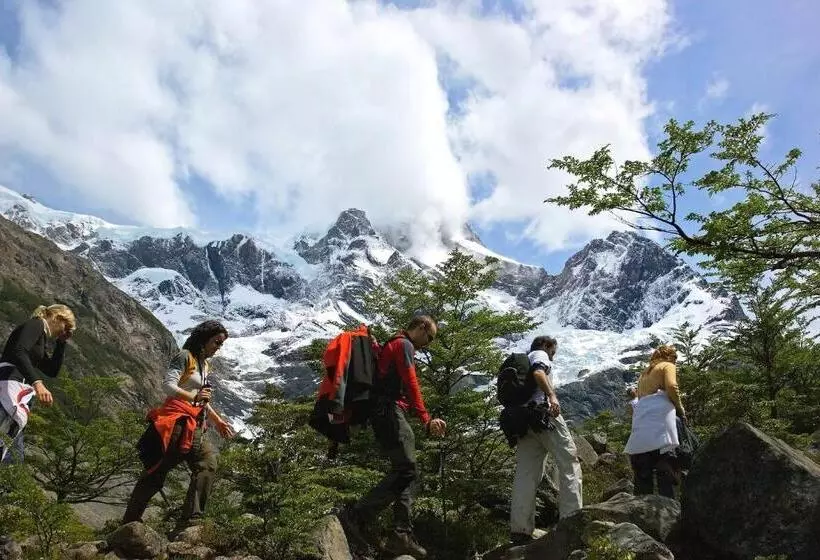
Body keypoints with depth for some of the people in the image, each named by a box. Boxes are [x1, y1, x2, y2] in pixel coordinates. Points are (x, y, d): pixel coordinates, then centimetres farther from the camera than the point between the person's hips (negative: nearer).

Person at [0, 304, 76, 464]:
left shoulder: (39, 338, 27)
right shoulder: (36, 324, -2)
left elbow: (52, 371, 27)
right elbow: (18, 352, -21)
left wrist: (61, 343, 21)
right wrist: (37, 382, -32)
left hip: (17, 389, 11)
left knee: (14, 457, 9)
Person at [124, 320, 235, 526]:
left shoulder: (205, 364, 22)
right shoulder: (185, 357, -3)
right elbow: (168, 385, -16)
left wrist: (218, 420, 29)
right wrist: (193, 397, -27)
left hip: (193, 426, 8)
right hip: (176, 421, -8)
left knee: (209, 463, -11)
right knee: (157, 472, -4)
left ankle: (191, 519, -14)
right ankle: (130, 521, 5)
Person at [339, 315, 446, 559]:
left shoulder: (394, 346, 27)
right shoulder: (404, 345, -4)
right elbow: (411, 385, -14)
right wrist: (426, 419, -14)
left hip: (385, 414, 10)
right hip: (390, 411, -10)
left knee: (408, 473, 6)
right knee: (405, 470, -14)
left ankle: (402, 534, 0)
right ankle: (355, 516, -16)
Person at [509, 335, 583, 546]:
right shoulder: (539, 354, 8)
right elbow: (538, 373, -16)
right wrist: (552, 395, -27)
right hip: (542, 411, -8)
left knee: (526, 473, 1)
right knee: (569, 462, -4)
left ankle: (520, 531, -5)